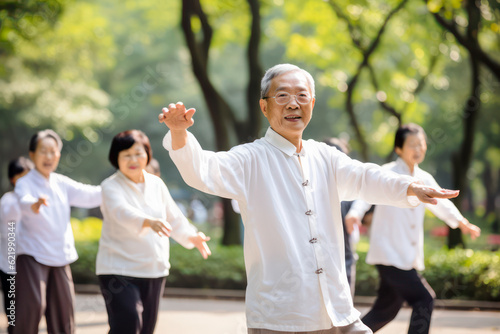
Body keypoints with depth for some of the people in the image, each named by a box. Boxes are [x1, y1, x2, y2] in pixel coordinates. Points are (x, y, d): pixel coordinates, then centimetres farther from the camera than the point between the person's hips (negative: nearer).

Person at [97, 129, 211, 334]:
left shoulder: (156, 184, 9)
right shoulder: (111, 187, -9)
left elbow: (173, 218, 18)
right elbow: (123, 212, -30)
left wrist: (191, 236, -1)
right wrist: (149, 222, -49)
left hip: (154, 271, 6)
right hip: (119, 270, -6)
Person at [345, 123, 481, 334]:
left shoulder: (424, 179, 12)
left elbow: (440, 203, 21)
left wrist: (461, 222, 4)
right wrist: (355, 213, -46)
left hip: (408, 258, 8)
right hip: (389, 255, -8)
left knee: (386, 310, 14)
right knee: (424, 300, -15)